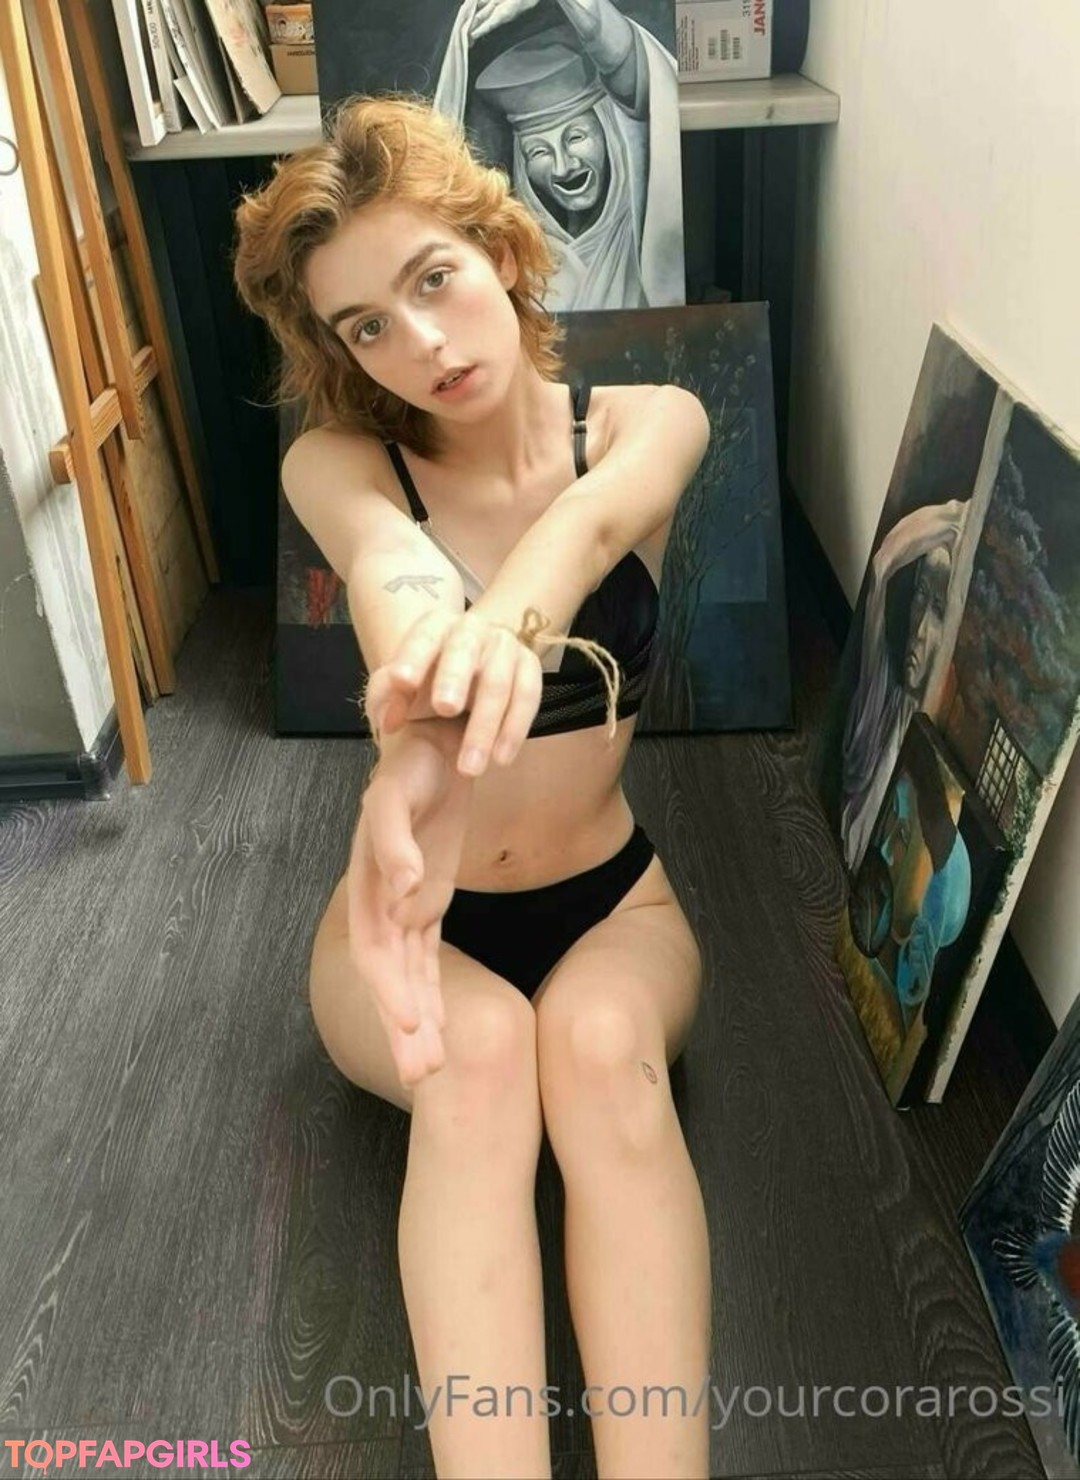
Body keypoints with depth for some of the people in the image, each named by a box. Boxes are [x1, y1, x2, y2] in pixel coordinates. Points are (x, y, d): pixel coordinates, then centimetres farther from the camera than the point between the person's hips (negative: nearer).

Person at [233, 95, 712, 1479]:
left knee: (600, 1040, -33)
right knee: (477, 1045, -34)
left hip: (609, 901, 1)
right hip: (412, 918, 0)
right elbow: (388, 565, -35)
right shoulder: (334, 462, -10)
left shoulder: (653, 421, -7)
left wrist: (501, 616, -58)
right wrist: (419, 742, -59)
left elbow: (593, 517, -33)